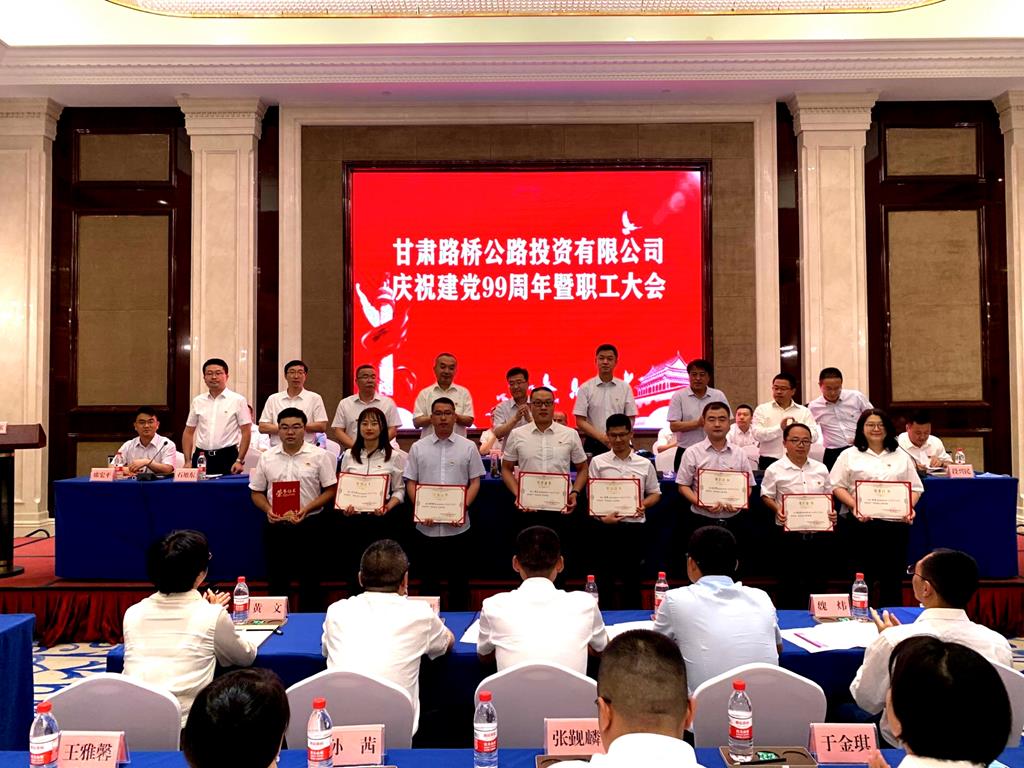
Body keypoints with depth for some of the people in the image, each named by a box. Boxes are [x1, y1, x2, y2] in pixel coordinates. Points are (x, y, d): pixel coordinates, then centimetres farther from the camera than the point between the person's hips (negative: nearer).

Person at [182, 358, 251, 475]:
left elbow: (246, 432, -3)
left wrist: (239, 461, -11)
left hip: (227, 457, -3)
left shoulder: (238, 400, -1)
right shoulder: (197, 401, 10)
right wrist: (188, 461, 4)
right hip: (200, 457, 3)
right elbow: (188, 432, 13)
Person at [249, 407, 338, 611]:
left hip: (308, 525, -2)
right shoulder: (267, 458, 6)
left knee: (310, 579, 4)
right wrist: (268, 510, -9)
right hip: (276, 525, 3)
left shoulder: (319, 456, -2)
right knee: (277, 579, 10)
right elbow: (256, 492, 10)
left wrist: (307, 509, -15)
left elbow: (330, 490, -3)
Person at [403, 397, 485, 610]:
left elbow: (475, 482, 3)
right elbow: (410, 482, 5)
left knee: (459, 578, 8)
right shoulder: (418, 448, 4)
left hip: (458, 526, 0)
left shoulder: (468, 447, 2)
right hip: (427, 526, 1)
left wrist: (463, 508, -11)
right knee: (429, 577, 10)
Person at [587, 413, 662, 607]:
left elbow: (655, 493, 13)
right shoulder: (598, 462, 2)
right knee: (604, 578, 5)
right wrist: (602, 516, -15)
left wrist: (643, 505, -8)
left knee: (633, 579, 10)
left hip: (635, 526, 1)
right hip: (604, 527, -1)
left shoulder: (645, 464, 6)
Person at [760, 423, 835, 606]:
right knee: (791, 582, 4)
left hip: (819, 533, 4)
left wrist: (831, 512, -1)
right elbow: (766, 496, 2)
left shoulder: (821, 468, 10)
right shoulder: (775, 470, -2)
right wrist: (777, 510, -15)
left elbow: (829, 496, 17)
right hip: (790, 534, -4)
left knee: (819, 582, 10)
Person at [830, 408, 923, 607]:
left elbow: (915, 488, 14)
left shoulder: (901, 456, 17)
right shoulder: (849, 455, 9)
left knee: (892, 576, 4)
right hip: (861, 523, -2)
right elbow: (837, 486, 2)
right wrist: (854, 506, -13)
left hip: (895, 523, 2)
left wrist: (909, 508, -4)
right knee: (862, 576, -1)